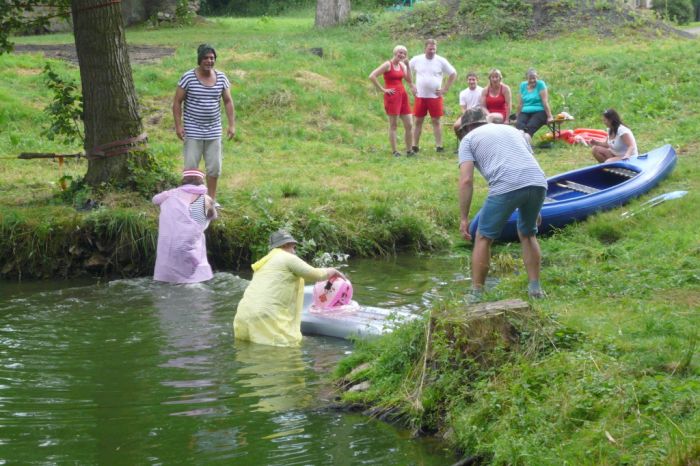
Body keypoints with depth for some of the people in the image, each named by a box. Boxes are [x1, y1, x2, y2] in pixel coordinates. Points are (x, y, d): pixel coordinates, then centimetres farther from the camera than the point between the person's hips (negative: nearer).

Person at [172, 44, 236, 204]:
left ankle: (212, 198, 24)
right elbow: (177, 102, -5)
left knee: (214, 167, 9)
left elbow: (228, 102, 8)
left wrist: (232, 124, 1)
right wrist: (178, 125, -12)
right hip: (193, 132, -4)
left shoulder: (221, 78, 2)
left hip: (214, 131, 4)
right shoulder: (188, 78, -10)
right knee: (191, 167, -1)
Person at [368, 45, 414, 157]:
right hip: (392, 96, -7)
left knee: (409, 125, 6)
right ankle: (394, 151, 3)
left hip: (402, 95, 7)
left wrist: (407, 65, 0)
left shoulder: (401, 65, 13)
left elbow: (409, 80, 5)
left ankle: (409, 151, 15)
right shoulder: (388, 65, -7)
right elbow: (372, 76, -15)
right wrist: (382, 89, -13)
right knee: (393, 125, -3)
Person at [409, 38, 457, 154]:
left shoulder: (441, 61, -2)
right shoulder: (416, 60, 1)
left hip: (435, 96, -1)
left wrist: (445, 89, -2)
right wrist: (411, 86, 5)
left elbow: (453, 74, 4)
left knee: (436, 121, 0)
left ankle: (439, 146, 2)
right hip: (420, 96, 1)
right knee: (418, 121, 5)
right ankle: (415, 146, 10)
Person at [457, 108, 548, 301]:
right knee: (528, 234, 27)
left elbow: (466, 180, 5)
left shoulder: (469, 139, 18)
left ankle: (476, 295, 14)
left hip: (506, 187, -5)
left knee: (483, 238, 12)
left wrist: (464, 218, 7)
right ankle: (535, 288, 25)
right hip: (538, 183, 5)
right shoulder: (512, 129, 34)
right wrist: (534, 209, 36)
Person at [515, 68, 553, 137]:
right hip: (525, 112, 3)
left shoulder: (540, 84, 0)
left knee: (530, 126, -34)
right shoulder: (523, 85, 13)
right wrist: (518, 118, 18)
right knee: (519, 124, -31)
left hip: (539, 111, -3)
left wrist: (549, 116, -10)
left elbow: (545, 101, -5)